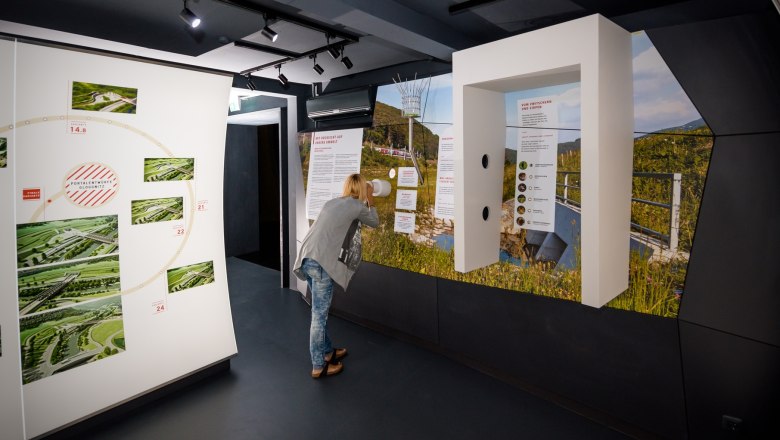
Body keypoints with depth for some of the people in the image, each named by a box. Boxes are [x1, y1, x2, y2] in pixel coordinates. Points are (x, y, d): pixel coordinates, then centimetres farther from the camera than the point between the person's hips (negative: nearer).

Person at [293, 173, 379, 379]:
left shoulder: (332, 202, 21)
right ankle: (319, 366, 13)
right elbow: (375, 222, 19)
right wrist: (370, 200, 31)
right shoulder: (357, 205, 3)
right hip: (321, 262, -8)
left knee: (320, 311, 20)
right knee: (319, 314, 1)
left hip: (307, 258, 8)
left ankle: (328, 351, 35)